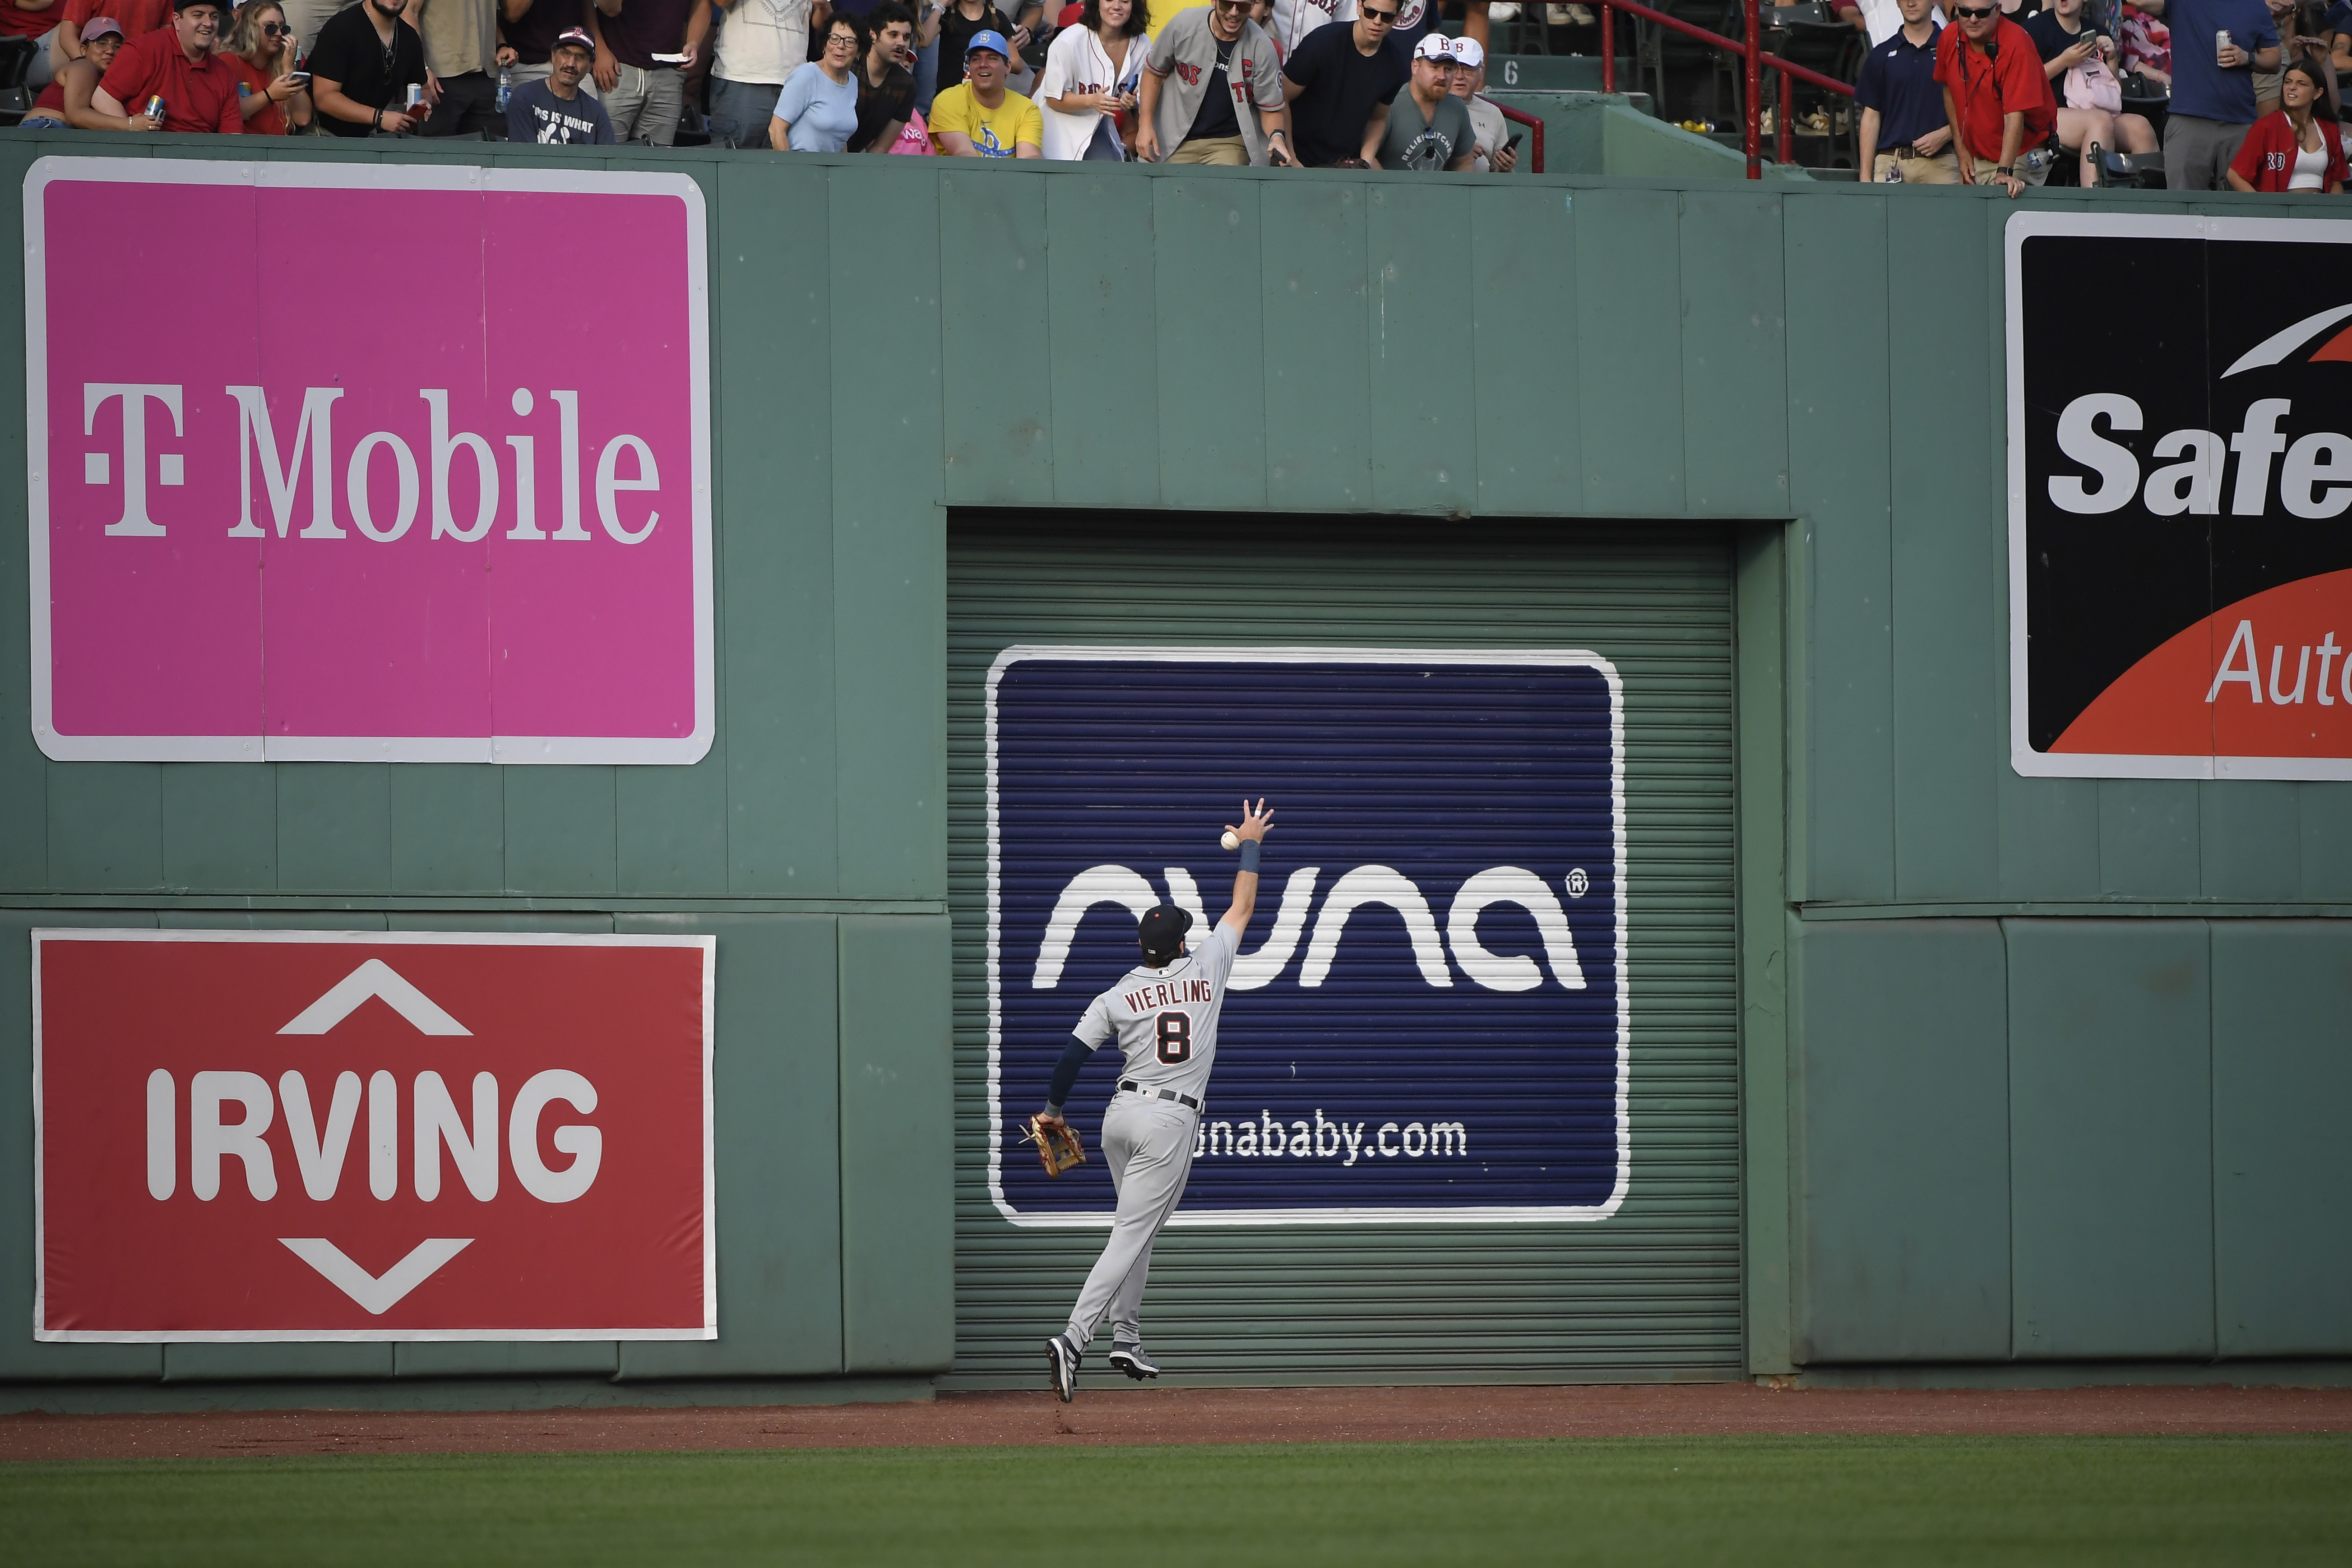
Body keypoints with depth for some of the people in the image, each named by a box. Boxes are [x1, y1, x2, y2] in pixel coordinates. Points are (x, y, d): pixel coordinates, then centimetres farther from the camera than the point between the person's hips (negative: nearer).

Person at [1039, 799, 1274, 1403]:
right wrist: (1250, 844, 24)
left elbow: (1073, 1054, -3)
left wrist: (1053, 1111, 13)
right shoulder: (1205, 970, -2)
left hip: (1121, 1114, 4)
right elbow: (1242, 908, 10)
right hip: (1170, 1120, -4)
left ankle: (1126, 1339, 24)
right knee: (1132, 1235, -10)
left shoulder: (1117, 997, 1)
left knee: (1137, 1227, 24)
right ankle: (1074, 1340, -24)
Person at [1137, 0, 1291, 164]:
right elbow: (1154, 71, 4)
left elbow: (1271, 108, -4)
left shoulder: (1263, 48, -13)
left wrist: (1277, 137, -25)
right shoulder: (1183, 25, -10)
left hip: (1230, 144, -1)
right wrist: (1145, 125, -1)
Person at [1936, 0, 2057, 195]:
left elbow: (2015, 115, -26)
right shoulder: (1949, 38, -4)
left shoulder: (2017, 44, -22)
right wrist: (1961, 150, 9)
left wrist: (2004, 172, -32)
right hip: (1975, 159, 5)